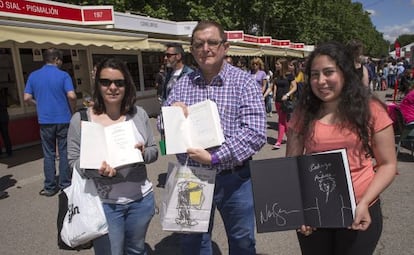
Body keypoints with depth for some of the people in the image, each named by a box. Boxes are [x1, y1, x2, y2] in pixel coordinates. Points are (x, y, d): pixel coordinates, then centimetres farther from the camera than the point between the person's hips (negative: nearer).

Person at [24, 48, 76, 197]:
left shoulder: (33, 76, 5)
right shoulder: (63, 75, -6)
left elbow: (27, 98, 1)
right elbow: (72, 96, -17)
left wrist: (40, 104, 18)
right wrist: (72, 110, 0)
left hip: (45, 121, 3)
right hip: (63, 119, -3)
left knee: (49, 154, 10)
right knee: (64, 153, 7)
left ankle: (50, 187, 14)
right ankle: (65, 185, 13)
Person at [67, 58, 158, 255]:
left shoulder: (139, 114, 0)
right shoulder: (81, 119, -7)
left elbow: (154, 151, 5)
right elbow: (74, 160, -4)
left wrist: (143, 153, -17)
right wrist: (96, 169, -23)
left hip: (141, 199, 3)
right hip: (104, 204, -2)